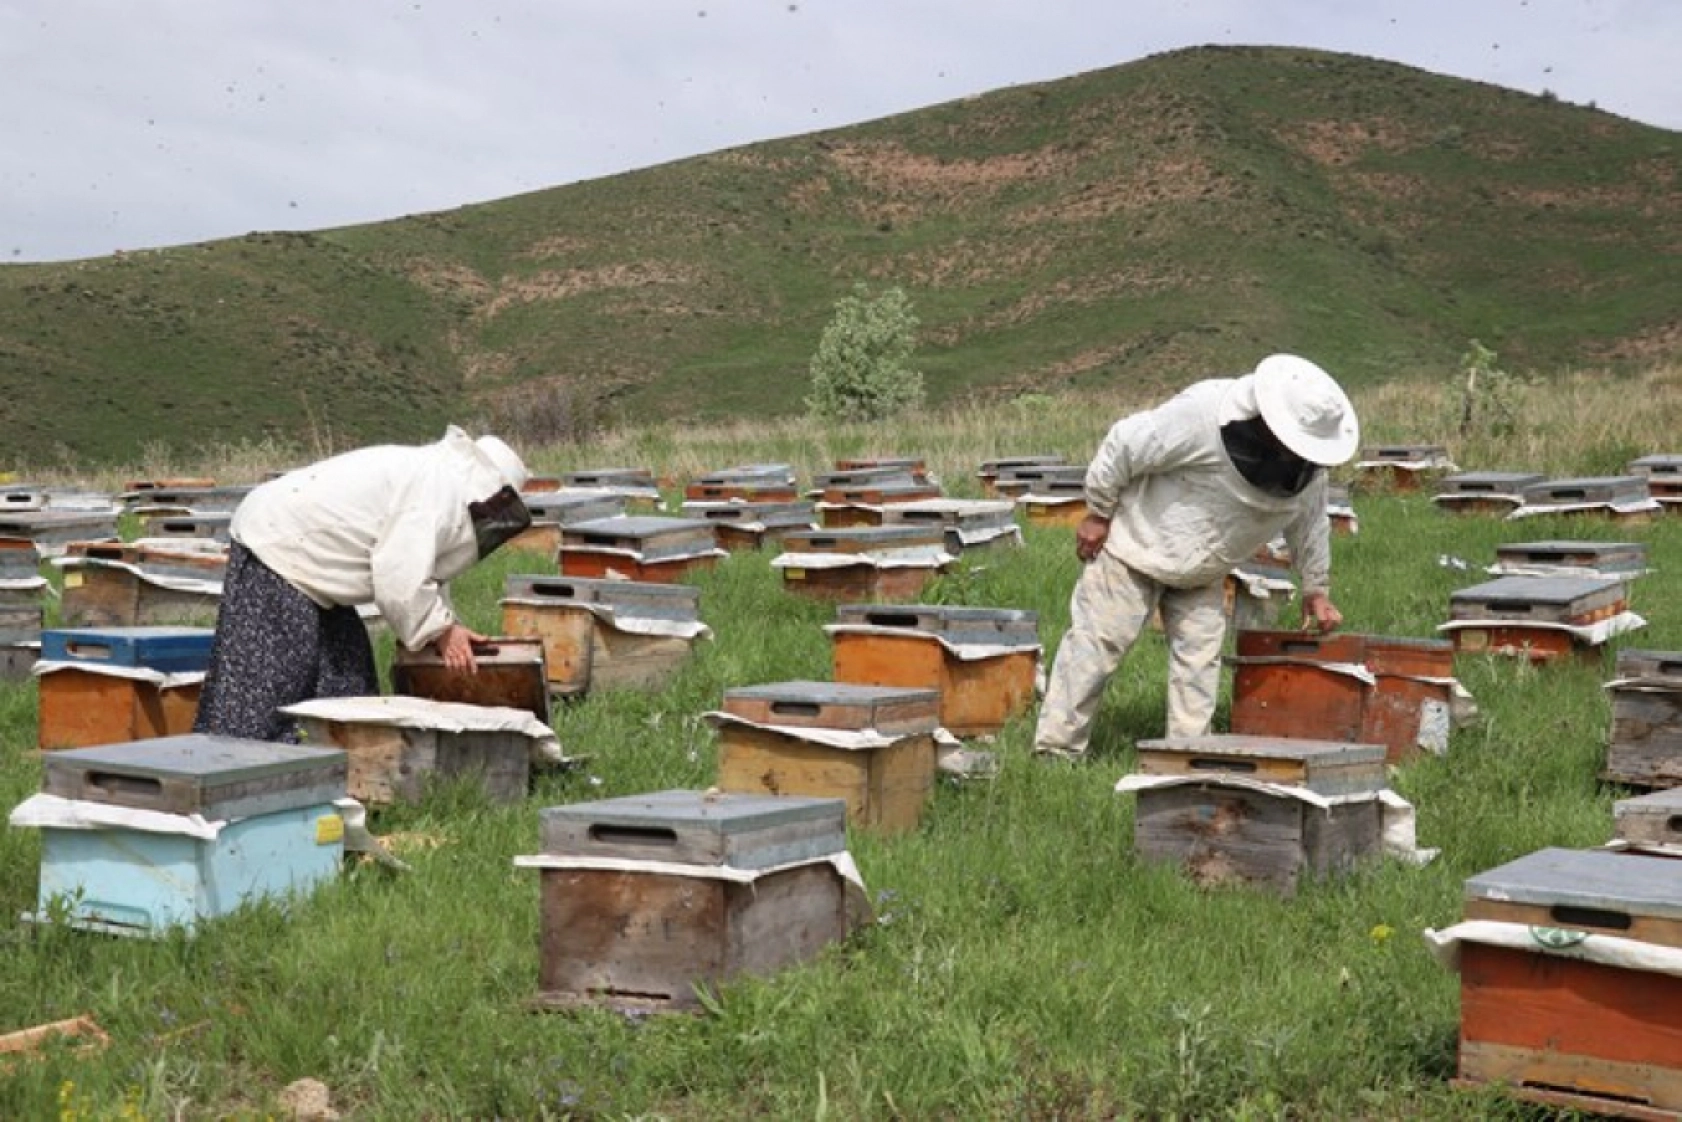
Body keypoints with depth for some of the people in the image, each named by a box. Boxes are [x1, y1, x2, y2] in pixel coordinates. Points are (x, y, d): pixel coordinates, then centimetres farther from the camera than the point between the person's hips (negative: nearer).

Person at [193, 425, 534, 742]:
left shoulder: (435, 473, 12)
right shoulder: (439, 487, -21)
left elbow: (419, 569, 20)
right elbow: (401, 582, -25)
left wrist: (444, 625, 9)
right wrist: (441, 630, -11)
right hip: (273, 549, -11)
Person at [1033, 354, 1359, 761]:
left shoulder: (1308, 466, -11)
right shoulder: (1203, 414, -33)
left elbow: (1309, 522, 7)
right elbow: (1125, 445, -24)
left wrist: (1316, 588, 11)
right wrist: (1098, 513, -16)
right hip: (1139, 544, -6)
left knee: (1200, 655, 1)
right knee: (1097, 643, -6)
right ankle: (1056, 750, -1)